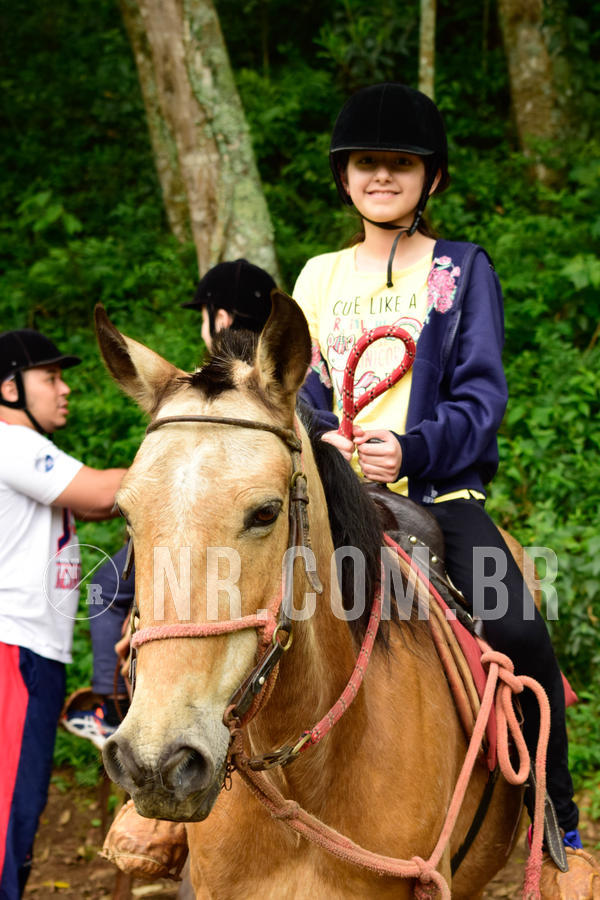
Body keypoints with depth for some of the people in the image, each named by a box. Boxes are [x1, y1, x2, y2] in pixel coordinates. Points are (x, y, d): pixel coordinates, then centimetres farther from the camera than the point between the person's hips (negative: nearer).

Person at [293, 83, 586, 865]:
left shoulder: (463, 270, 7)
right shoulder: (318, 277, 17)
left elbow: (481, 396, -2)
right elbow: (298, 388, 15)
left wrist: (413, 449, -21)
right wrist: (318, 439, -8)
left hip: (440, 490, -3)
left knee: (517, 630, -26)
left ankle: (557, 820, -7)